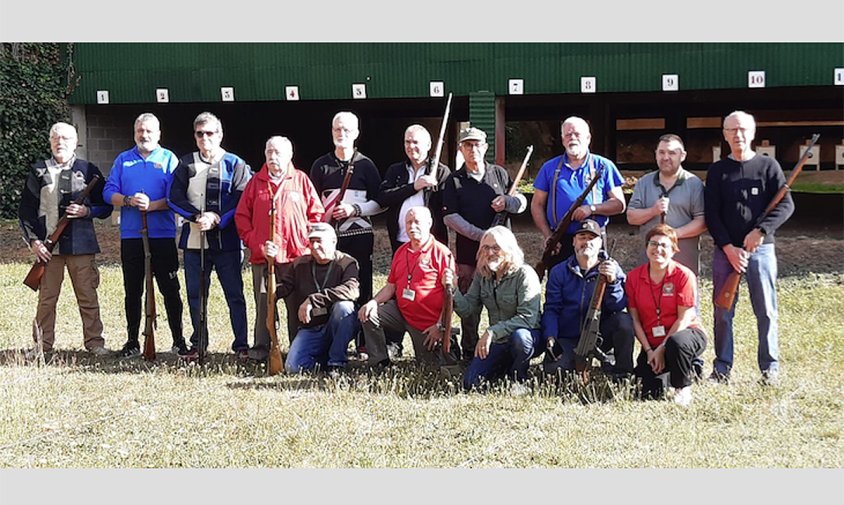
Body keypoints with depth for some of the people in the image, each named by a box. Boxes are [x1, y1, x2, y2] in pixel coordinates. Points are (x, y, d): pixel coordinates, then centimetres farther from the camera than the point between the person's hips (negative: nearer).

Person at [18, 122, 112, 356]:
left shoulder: (88, 170, 8)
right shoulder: (38, 172, 9)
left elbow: (106, 206, 9)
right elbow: (26, 210, 8)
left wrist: (87, 211, -10)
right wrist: (33, 240, -3)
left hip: (81, 245, 0)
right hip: (48, 246, 1)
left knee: (88, 296, 2)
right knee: (46, 298, 4)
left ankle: (95, 342, 9)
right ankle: (42, 345, 12)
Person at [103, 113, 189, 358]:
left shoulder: (169, 159, 3)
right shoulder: (123, 160, 12)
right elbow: (109, 193, 5)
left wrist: (152, 205, -21)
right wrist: (128, 201, -14)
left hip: (162, 235, -3)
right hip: (130, 236, 3)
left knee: (170, 289, -1)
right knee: (132, 290, 8)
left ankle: (178, 340, 7)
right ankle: (132, 341, 16)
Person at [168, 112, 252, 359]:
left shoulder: (235, 165, 3)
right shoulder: (186, 164, 11)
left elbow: (242, 201, -5)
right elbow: (174, 198, 4)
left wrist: (218, 219, -16)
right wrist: (197, 216, -10)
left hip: (227, 240, -3)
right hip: (193, 240, 3)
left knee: (234, 294, -1)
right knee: (195, 294, 8)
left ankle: (241, 345, 4)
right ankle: (198, 343, 20)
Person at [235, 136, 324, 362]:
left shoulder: (301, 180, 6)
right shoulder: (255, 182, 10)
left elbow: (317, 214, 7)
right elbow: (241, 218, 8)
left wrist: (304, 242, -3)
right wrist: (258, 245, -4)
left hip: (296, 257, -1)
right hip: (262, 258, 1)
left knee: (297, 306, 1)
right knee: (263, 305, 1)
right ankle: (260, 350, 7)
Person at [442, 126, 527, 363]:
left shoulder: (499, 174, 12)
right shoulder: (454, 181, 6)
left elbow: (522, 202, 14)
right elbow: (450, 217, -3)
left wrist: (506, 201, -10)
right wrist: (480, 235, -13)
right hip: (468, 251, -1)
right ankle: (469, 352, 10)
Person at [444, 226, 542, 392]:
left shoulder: (525, 274, -17)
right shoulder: (481, 275, 2)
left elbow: (527, 318, -26)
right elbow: (468, 309, -3)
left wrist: (492, 332, -30)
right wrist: (452, 289, -21)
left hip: (528, 336, -5)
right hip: (498, 342, 5)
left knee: (519, 336, -40)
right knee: (470, 383, -9)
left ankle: (518, 380, -11)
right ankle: (506, 368, 20)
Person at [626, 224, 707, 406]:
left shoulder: (684, 275, -11)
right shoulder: (634, 277, -1)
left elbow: (684, 319, -12)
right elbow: (635, 318, -1)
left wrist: (662, 348, -16)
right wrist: (649, 350, -9)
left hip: (684, 334, -3)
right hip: (652, 343, 3)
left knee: (676, 343, -41)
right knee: (650, 394, -14)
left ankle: (683, 387, -11)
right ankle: (665, 370, 24)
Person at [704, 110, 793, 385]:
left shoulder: (768, 166, 5)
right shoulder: (717, 171, 9)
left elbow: (786, 205, -2)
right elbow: (711, 214, 3)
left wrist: (760, 231, -15)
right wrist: (728, 247, -9)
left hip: (760, 248, -1)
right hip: (725, 250, 1)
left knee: (766, 310, 0)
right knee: (723, 311, 3)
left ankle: (770, 367, 10)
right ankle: (722, 367, 11)